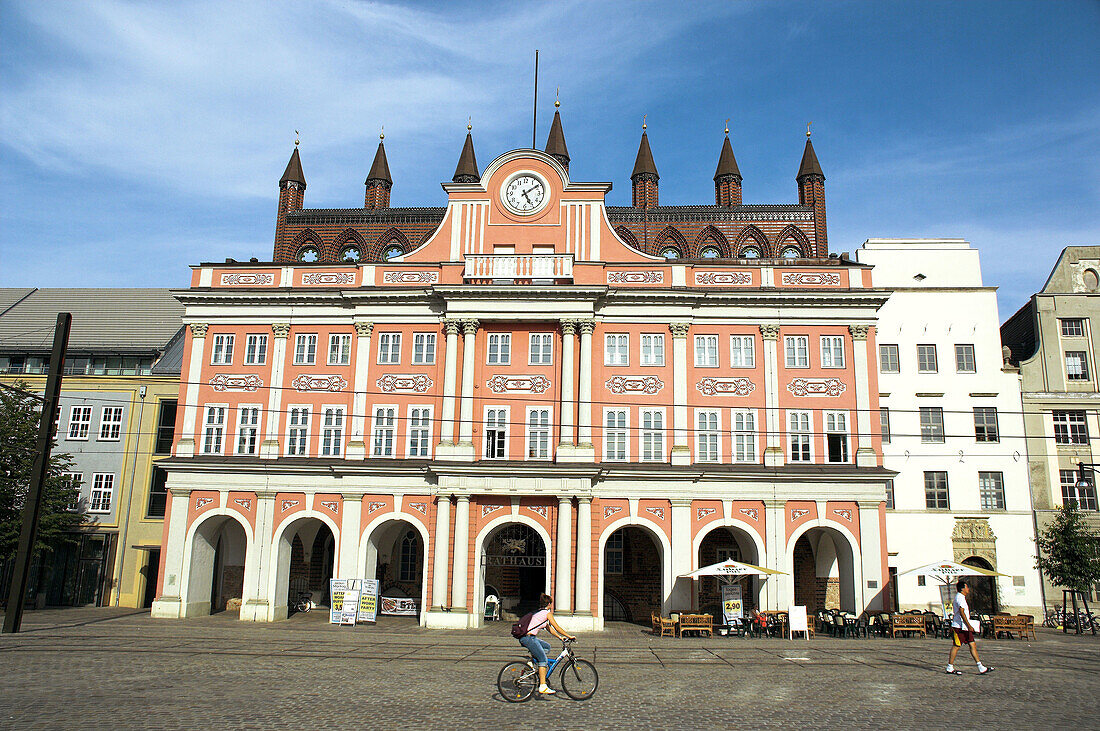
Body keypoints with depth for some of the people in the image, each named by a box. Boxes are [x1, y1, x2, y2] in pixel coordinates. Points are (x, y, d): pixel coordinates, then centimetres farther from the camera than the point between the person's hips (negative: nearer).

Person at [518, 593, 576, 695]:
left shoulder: (538, 612, 23)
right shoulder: (547, 613, -2)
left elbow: (549, 628, 28)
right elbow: (557, 628, -2)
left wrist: (560, 637, 27)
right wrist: (569, 636, 6)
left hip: (524, 638, 9)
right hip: (529, 638, -9)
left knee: (547, 646, 21)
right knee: (543, 660, -6)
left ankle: (531, 662, 13)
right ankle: (543, 686, -11)